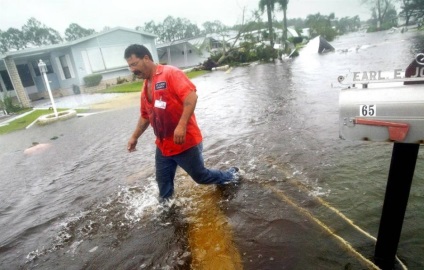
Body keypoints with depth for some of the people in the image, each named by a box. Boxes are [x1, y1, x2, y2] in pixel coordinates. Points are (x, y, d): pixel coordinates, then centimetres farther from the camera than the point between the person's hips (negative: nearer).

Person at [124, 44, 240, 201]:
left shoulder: (170, 73, -13)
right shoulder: (145, 88, 12)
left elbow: (191, 96, -25)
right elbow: (145, 116, 23)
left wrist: (182, 125, -33)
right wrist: (134, 137, 20)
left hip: (185, 142, -7)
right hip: (163, 146, 7)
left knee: (200, 175, 10)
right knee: (163, 183, 14)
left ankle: (230, 176, 36)